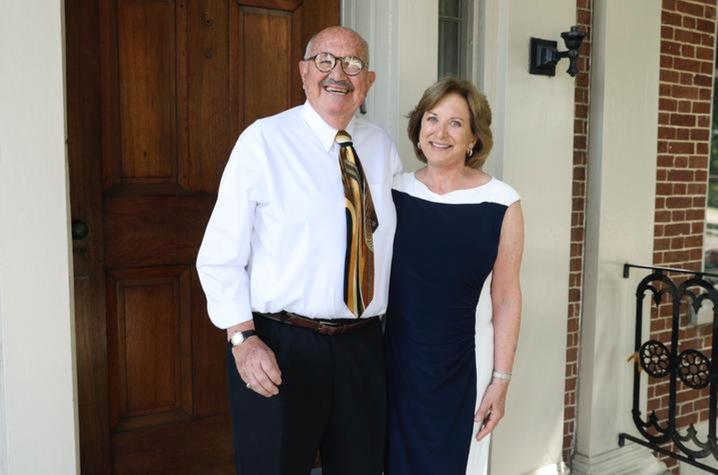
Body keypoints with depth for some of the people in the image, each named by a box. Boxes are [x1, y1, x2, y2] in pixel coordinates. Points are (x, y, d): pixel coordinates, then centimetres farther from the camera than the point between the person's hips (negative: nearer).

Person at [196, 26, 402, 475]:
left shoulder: (383, 147, 7)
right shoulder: (264, 140, -8)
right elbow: (220, 254, -7)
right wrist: (243, 338, -16)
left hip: (363, 346, 5)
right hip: (280, 347, -4)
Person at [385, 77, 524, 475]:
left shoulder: (501, 203, -9)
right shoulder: (394, 192, -2)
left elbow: (506, 298, -5)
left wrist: (501, 378, -5)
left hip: (463, 364, -2)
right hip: (396, 358, 2)